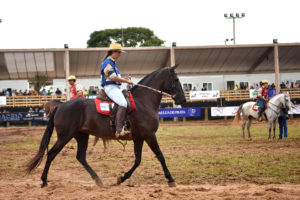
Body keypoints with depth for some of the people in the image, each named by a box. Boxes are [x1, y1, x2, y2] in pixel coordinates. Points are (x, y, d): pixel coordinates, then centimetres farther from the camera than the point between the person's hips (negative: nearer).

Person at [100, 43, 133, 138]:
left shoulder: (112, 63, 21)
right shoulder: (107, 63, -11)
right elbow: (113, 78, -18)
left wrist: (124, 79, 10)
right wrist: (126, 81, -10)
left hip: (115, 88, 11)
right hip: (110, 87, -11)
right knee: (123, 104, -30)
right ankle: (119, 130, -37)